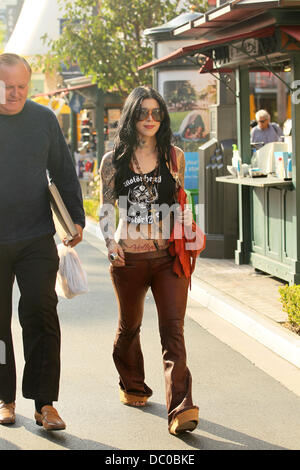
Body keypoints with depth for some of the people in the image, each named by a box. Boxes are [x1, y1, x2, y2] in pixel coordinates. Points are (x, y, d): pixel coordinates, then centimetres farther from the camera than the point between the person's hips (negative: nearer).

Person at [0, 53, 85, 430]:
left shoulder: (44, 119, 6)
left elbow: (63, 172, 14)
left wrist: (76, 218, 10)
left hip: (36, 239, 1)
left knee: (41, 314, -5)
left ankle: (45, 403, 1)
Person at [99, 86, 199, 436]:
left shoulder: (174, 157, 6)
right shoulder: (113, 161, 3)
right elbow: (105, 207, 8)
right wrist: (110, 241, -7)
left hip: (169, 255, -1)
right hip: (129, 258, 1)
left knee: (173, 329, -11)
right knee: (129, 326, 18)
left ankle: (180, 409, -17)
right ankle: (132, 386, 43)